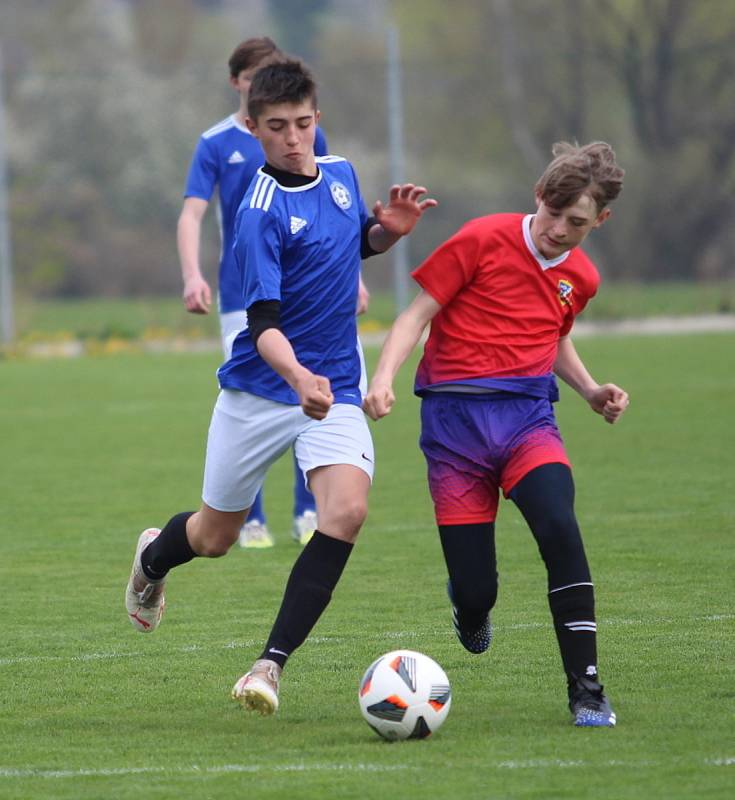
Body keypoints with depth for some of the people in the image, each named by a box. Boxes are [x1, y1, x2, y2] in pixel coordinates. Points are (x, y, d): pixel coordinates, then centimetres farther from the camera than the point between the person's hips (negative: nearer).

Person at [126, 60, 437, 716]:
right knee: (215, 535, 12)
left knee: (347, 510, -23)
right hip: (259, 390, -4)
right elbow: (264, 323, -26)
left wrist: (390, 228, 1)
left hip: (335, 390, 4)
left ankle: (272, 663, -18)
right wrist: (298, 378, -44)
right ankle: (153, 559, 51)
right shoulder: (261, 213, -18)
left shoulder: (339, 174, 2)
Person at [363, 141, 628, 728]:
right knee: (475, 591, -5)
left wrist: (591, 390, 13)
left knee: (560, 528, -28)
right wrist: (384, 378, -17)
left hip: (528, 415, 2)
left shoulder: (580, 277, 10)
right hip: (456, 420, -2)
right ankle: (470, 607, 38)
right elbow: (418, 313, -2)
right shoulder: (484, 239, -5)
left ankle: (586, 690, -21)